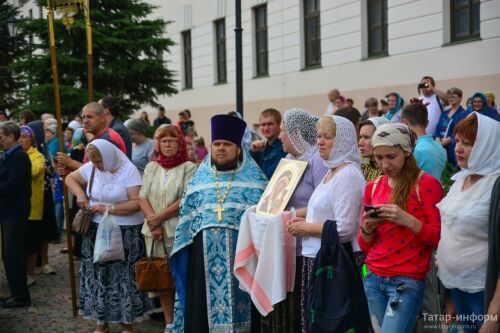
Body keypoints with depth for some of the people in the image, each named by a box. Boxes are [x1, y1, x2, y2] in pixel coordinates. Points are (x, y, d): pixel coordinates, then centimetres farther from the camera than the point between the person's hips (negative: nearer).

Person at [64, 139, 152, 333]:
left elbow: (137, 203, -18)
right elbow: (70, 178, 17)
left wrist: (108, 208, -19)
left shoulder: (129, 170, -13)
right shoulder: (91, 168, 3)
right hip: (97, 231, 5)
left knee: (122, 277, 1)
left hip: (125, 233, -5)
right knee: (98, 277, 10)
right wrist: (80, 194, -2)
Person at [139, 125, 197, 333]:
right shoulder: (151, 167, 12)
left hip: (179, 230, -4)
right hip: (154, 231, 4)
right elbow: (143, 197, 5)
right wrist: (153, 223, -9)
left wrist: (160, 217, -12)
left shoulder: (188, 168, -1)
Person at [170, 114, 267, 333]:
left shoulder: (253, 178, 5)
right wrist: (184, 255, 8)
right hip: (205, 254, 3)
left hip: (241, 253, -3)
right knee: (204, 307, 5)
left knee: (239, 303, -1)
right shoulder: (200, 178, 14)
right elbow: (186, 218, 14)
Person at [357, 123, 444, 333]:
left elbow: (439, 238, -9)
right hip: (373, 279, 5)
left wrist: (408, 220, -24)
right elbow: (364, 245, 11)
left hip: (407, 282, -5)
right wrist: (367, 227, -10)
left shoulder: (427, 184, -7)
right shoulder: (373, 187, 9)